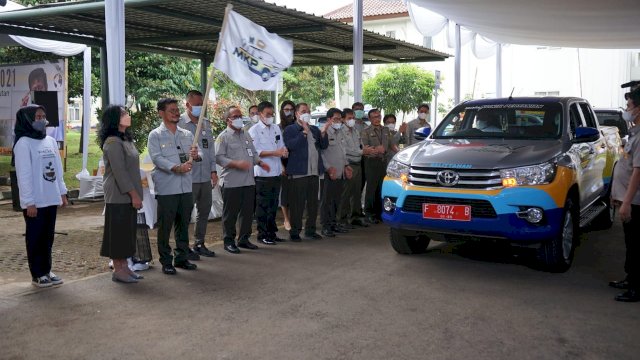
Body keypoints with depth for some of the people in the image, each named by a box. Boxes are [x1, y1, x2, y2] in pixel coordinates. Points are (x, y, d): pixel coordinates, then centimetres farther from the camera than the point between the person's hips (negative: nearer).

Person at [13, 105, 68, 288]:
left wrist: (62, 193, 12)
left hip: (51, 199, 6)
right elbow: (23, 174, -13)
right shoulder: (23, 143, -10)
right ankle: (37, 275, 13)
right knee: (35, 238, 4)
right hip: (35, 202, -6)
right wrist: (29, 202, -15)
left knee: (48, 236, 12)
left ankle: (46, 271, 23)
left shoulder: (51, 141, 10)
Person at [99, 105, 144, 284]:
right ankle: (118, 269, 6)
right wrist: (134, 195, -18)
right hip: (118, 196, -9)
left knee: (128, 231, 12)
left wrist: (136, 194, 14)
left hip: (128, 195, 9)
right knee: (118, 231, -2)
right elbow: (119, 172, -19)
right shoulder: (112, 142, -15)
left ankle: (124, 266, 20)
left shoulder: (126, 139, 14)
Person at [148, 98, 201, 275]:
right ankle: (166, 261, 10)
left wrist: (196, 155, -18)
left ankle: (181, 258, 24)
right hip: (166, 188, -5)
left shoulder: (187, 134, 14)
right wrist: (177, 168, -27)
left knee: (183, 224, 12)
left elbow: (198, 154, 7)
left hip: (186, 187, 5)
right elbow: (157, 158, -14)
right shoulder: (155, 135, -2)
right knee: (165, 226, 1)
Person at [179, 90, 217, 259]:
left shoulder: (206, 123, 13)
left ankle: (199, 244, 27)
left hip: (205, 176, 7)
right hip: (188, 176, -7)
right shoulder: (179, 123, -8)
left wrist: (213, 170, 12)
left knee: (204, 210, 14)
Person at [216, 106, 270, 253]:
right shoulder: (223, 137, -4)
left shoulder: (246, 135, 18)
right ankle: (229, 241, 11)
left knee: (247, 212, 11)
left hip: (248, 181, 7)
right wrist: (236, 164, -23)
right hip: (231, 183, -7)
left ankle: (244, 239, 23)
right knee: (230, 213, 1)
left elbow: (253, 153, 24)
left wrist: (260, 162, 5)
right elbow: (219, 158, -13)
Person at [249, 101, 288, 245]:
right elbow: (255, 152, -12)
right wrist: (275, 153, -19)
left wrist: (284, 150, -6)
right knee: (262, 206, -1)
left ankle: (271, 232, 22)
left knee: (273, 205, 12)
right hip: (262, 173, -6)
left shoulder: (276, 128, 14)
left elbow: (282, 146, 18)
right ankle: (262, 234, 6)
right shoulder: (254, 130, -5)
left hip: (276, 172, 6)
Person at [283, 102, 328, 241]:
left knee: (313, 203, 10)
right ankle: (294, 231, 5)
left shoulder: (315, 129, 19)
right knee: (297, 204, -3)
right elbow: (291, 145, -16)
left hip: (314, 172, 6)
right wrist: (304, 132, -15)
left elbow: (324, 145, 12)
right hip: (298, 172, -6)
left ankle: (310, 230, 20)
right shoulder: (290, 129, 0)